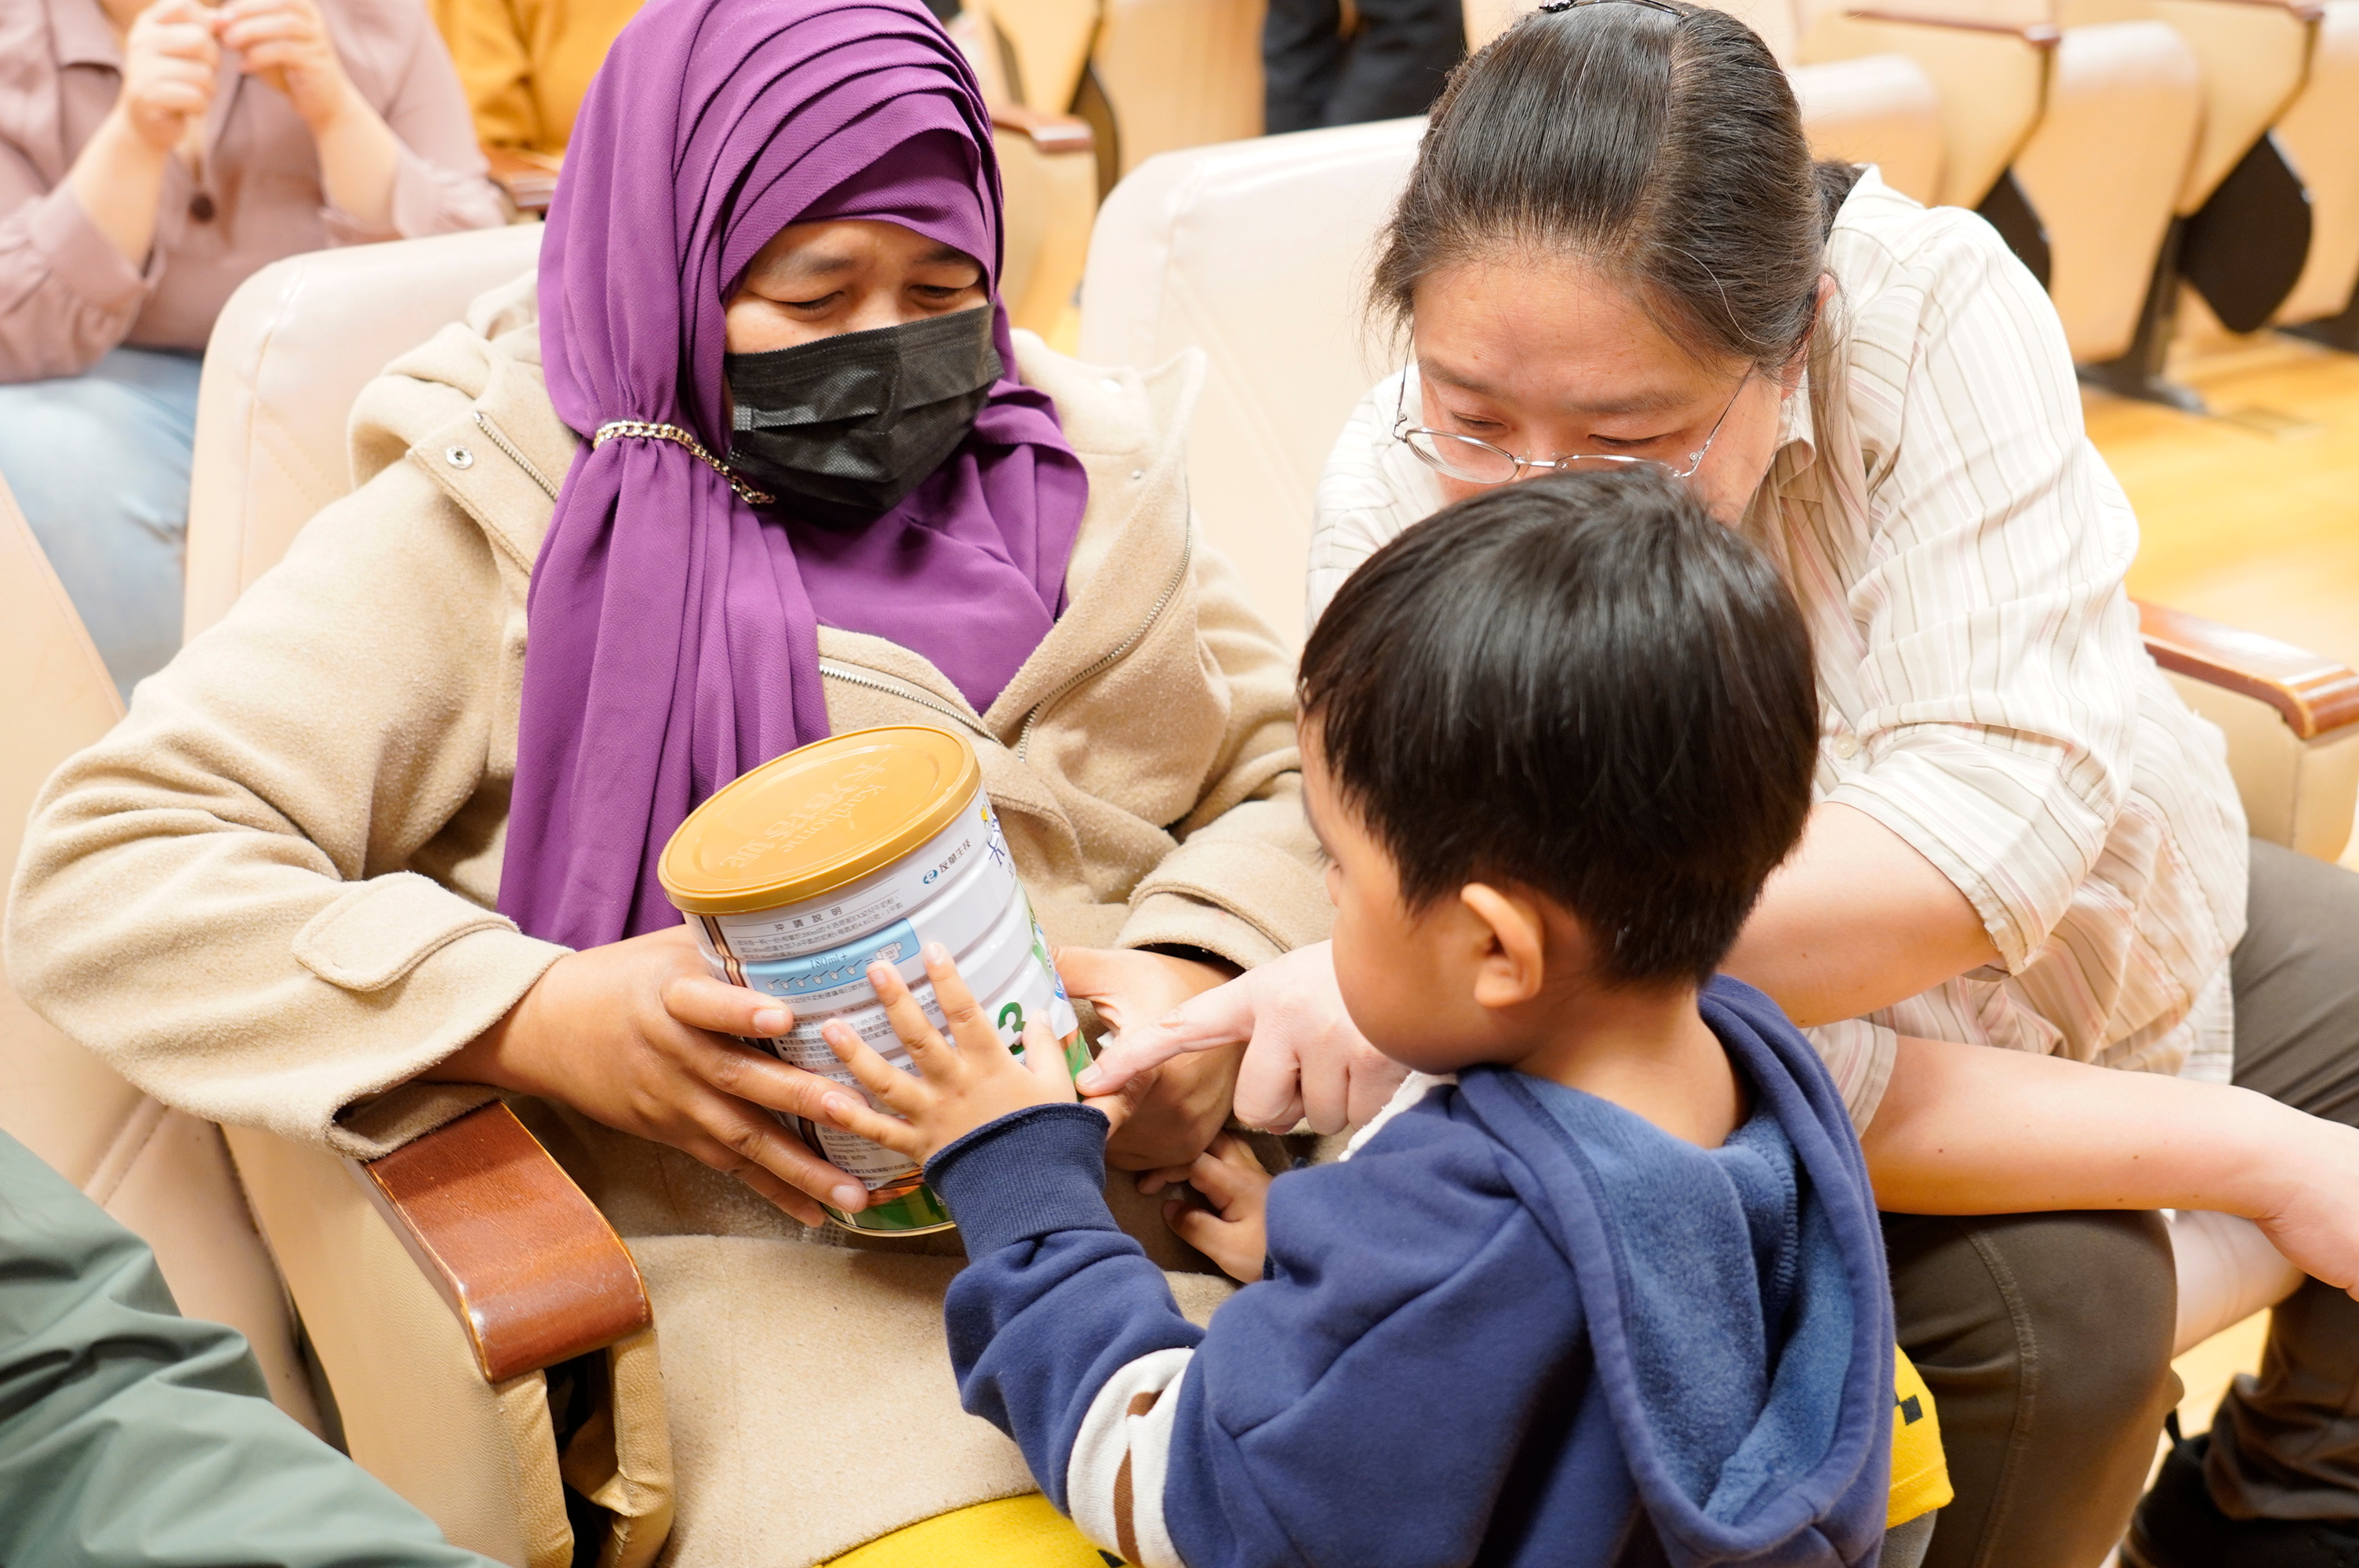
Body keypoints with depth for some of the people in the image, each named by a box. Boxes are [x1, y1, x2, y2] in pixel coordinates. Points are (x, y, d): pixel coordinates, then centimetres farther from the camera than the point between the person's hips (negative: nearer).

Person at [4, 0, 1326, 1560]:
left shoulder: (1077, 472, 14)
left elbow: (1304, 775, 16)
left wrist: (1209, 978, -8)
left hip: (1171, 1186, 4)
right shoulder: (501, 514, 1)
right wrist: (538, 1017, -19)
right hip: (774, 1243, -3)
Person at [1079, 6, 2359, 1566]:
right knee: (2052, 1293, -27)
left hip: (2117, 919, 4)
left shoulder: (1928, 304, -26)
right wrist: (2230, 1145, -34)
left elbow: (2002, 815, -36)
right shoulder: (1399, 509, -28)